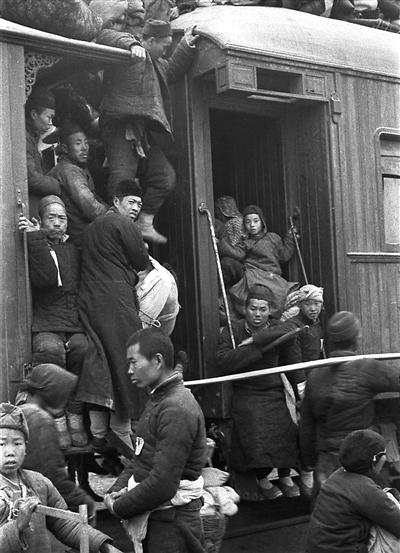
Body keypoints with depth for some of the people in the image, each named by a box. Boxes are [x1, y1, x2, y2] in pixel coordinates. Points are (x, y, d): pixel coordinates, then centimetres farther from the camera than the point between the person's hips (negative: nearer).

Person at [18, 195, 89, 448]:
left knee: (83, 349, -31)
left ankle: (75, 417, -20)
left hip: (76, 324, 2)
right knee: (50, 350, -35)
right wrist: (36, 238, -12)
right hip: (46, 325, -2)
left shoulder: (74, 249, 21)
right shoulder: (35, 247, 9)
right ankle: (57, 420, -25)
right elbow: (45, 278, -11)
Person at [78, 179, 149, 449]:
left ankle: (98, 434, 6)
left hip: (89, 302, 8)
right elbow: (142, 263, -3)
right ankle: (121, 432, 1)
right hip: (117, 302, -8)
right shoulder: (124, 224, -5)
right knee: (124, 363, -2)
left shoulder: (92, 227, 22)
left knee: (99, 367, 6)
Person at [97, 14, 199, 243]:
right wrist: (132, 45, -35)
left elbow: (172, 69, 44)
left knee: (165, 176, 6)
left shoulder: (156, 63, 26)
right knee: (123, 178, -16)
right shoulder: (129, 54, -4)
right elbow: (106, 36, -20)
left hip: (143, 130, 10)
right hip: (120, 124, -10)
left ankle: (145, 223, 11)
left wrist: (186, 47, 36)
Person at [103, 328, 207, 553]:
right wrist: (118, 490, 0)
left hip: (172, 525, -9)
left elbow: (163, 483, -25)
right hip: (156, 518, 9)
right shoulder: (159, 401, 14)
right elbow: (140, 459, 17)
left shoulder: (177, 410, -20)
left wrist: (119, 507, -14)